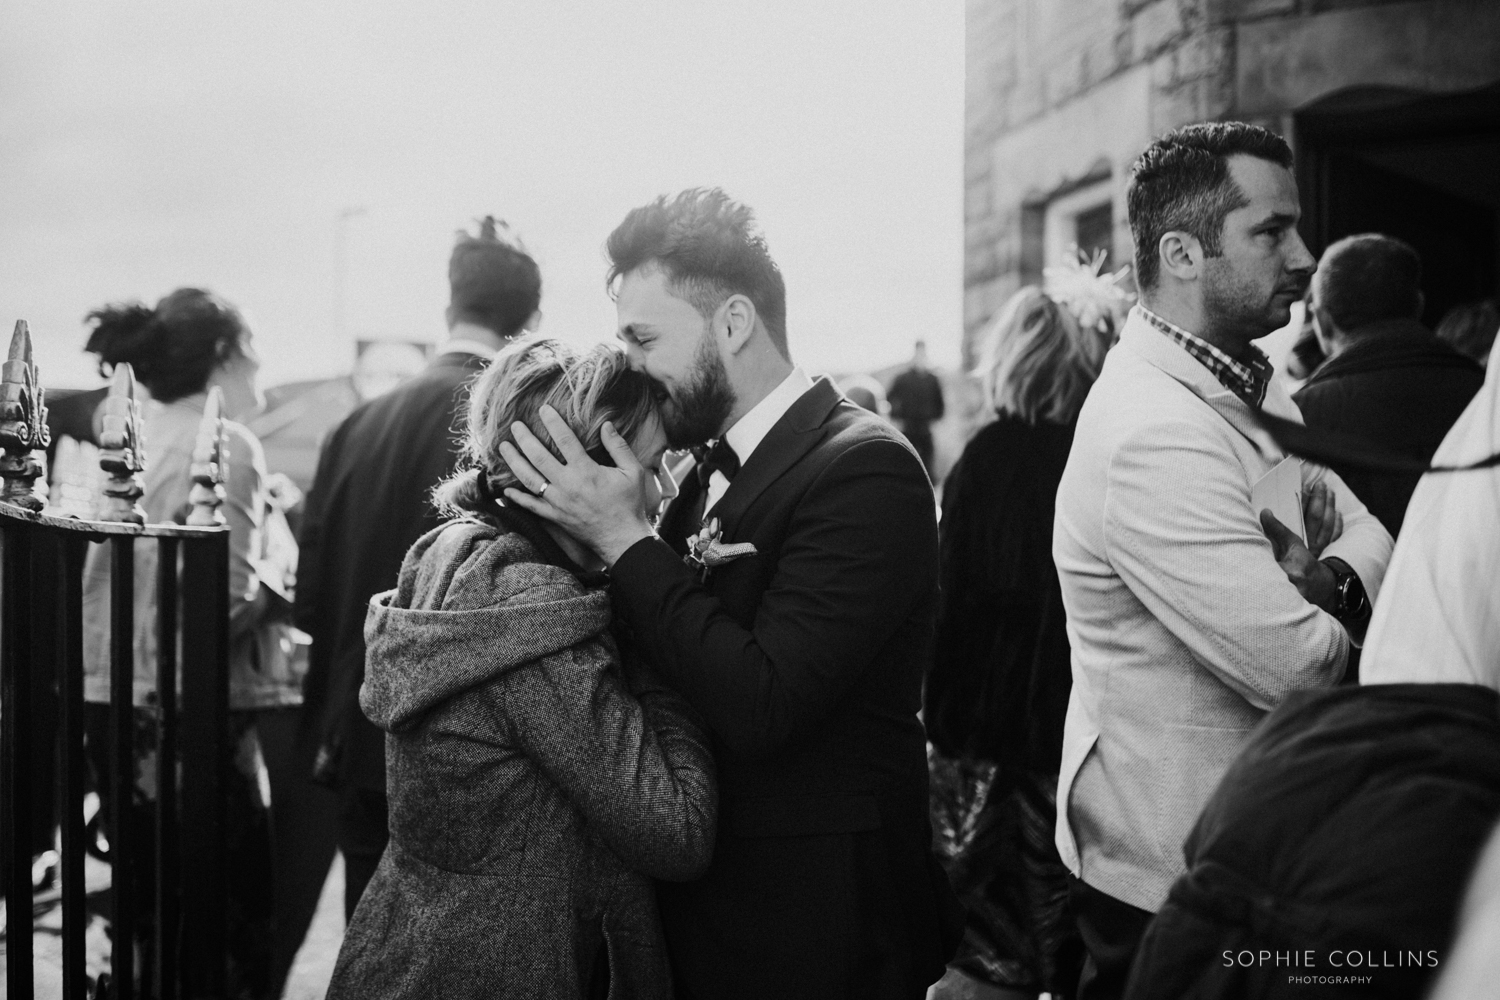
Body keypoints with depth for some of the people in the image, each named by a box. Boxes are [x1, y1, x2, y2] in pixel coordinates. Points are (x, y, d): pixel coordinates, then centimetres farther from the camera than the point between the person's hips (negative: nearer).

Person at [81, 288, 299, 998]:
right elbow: (228, 597, -21)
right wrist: (278, 577, -1)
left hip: (109, 696, 8)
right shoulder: (224, 442, -12)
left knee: (151, 902, 17)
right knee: (234, 907, 0)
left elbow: (113, 572, 12)